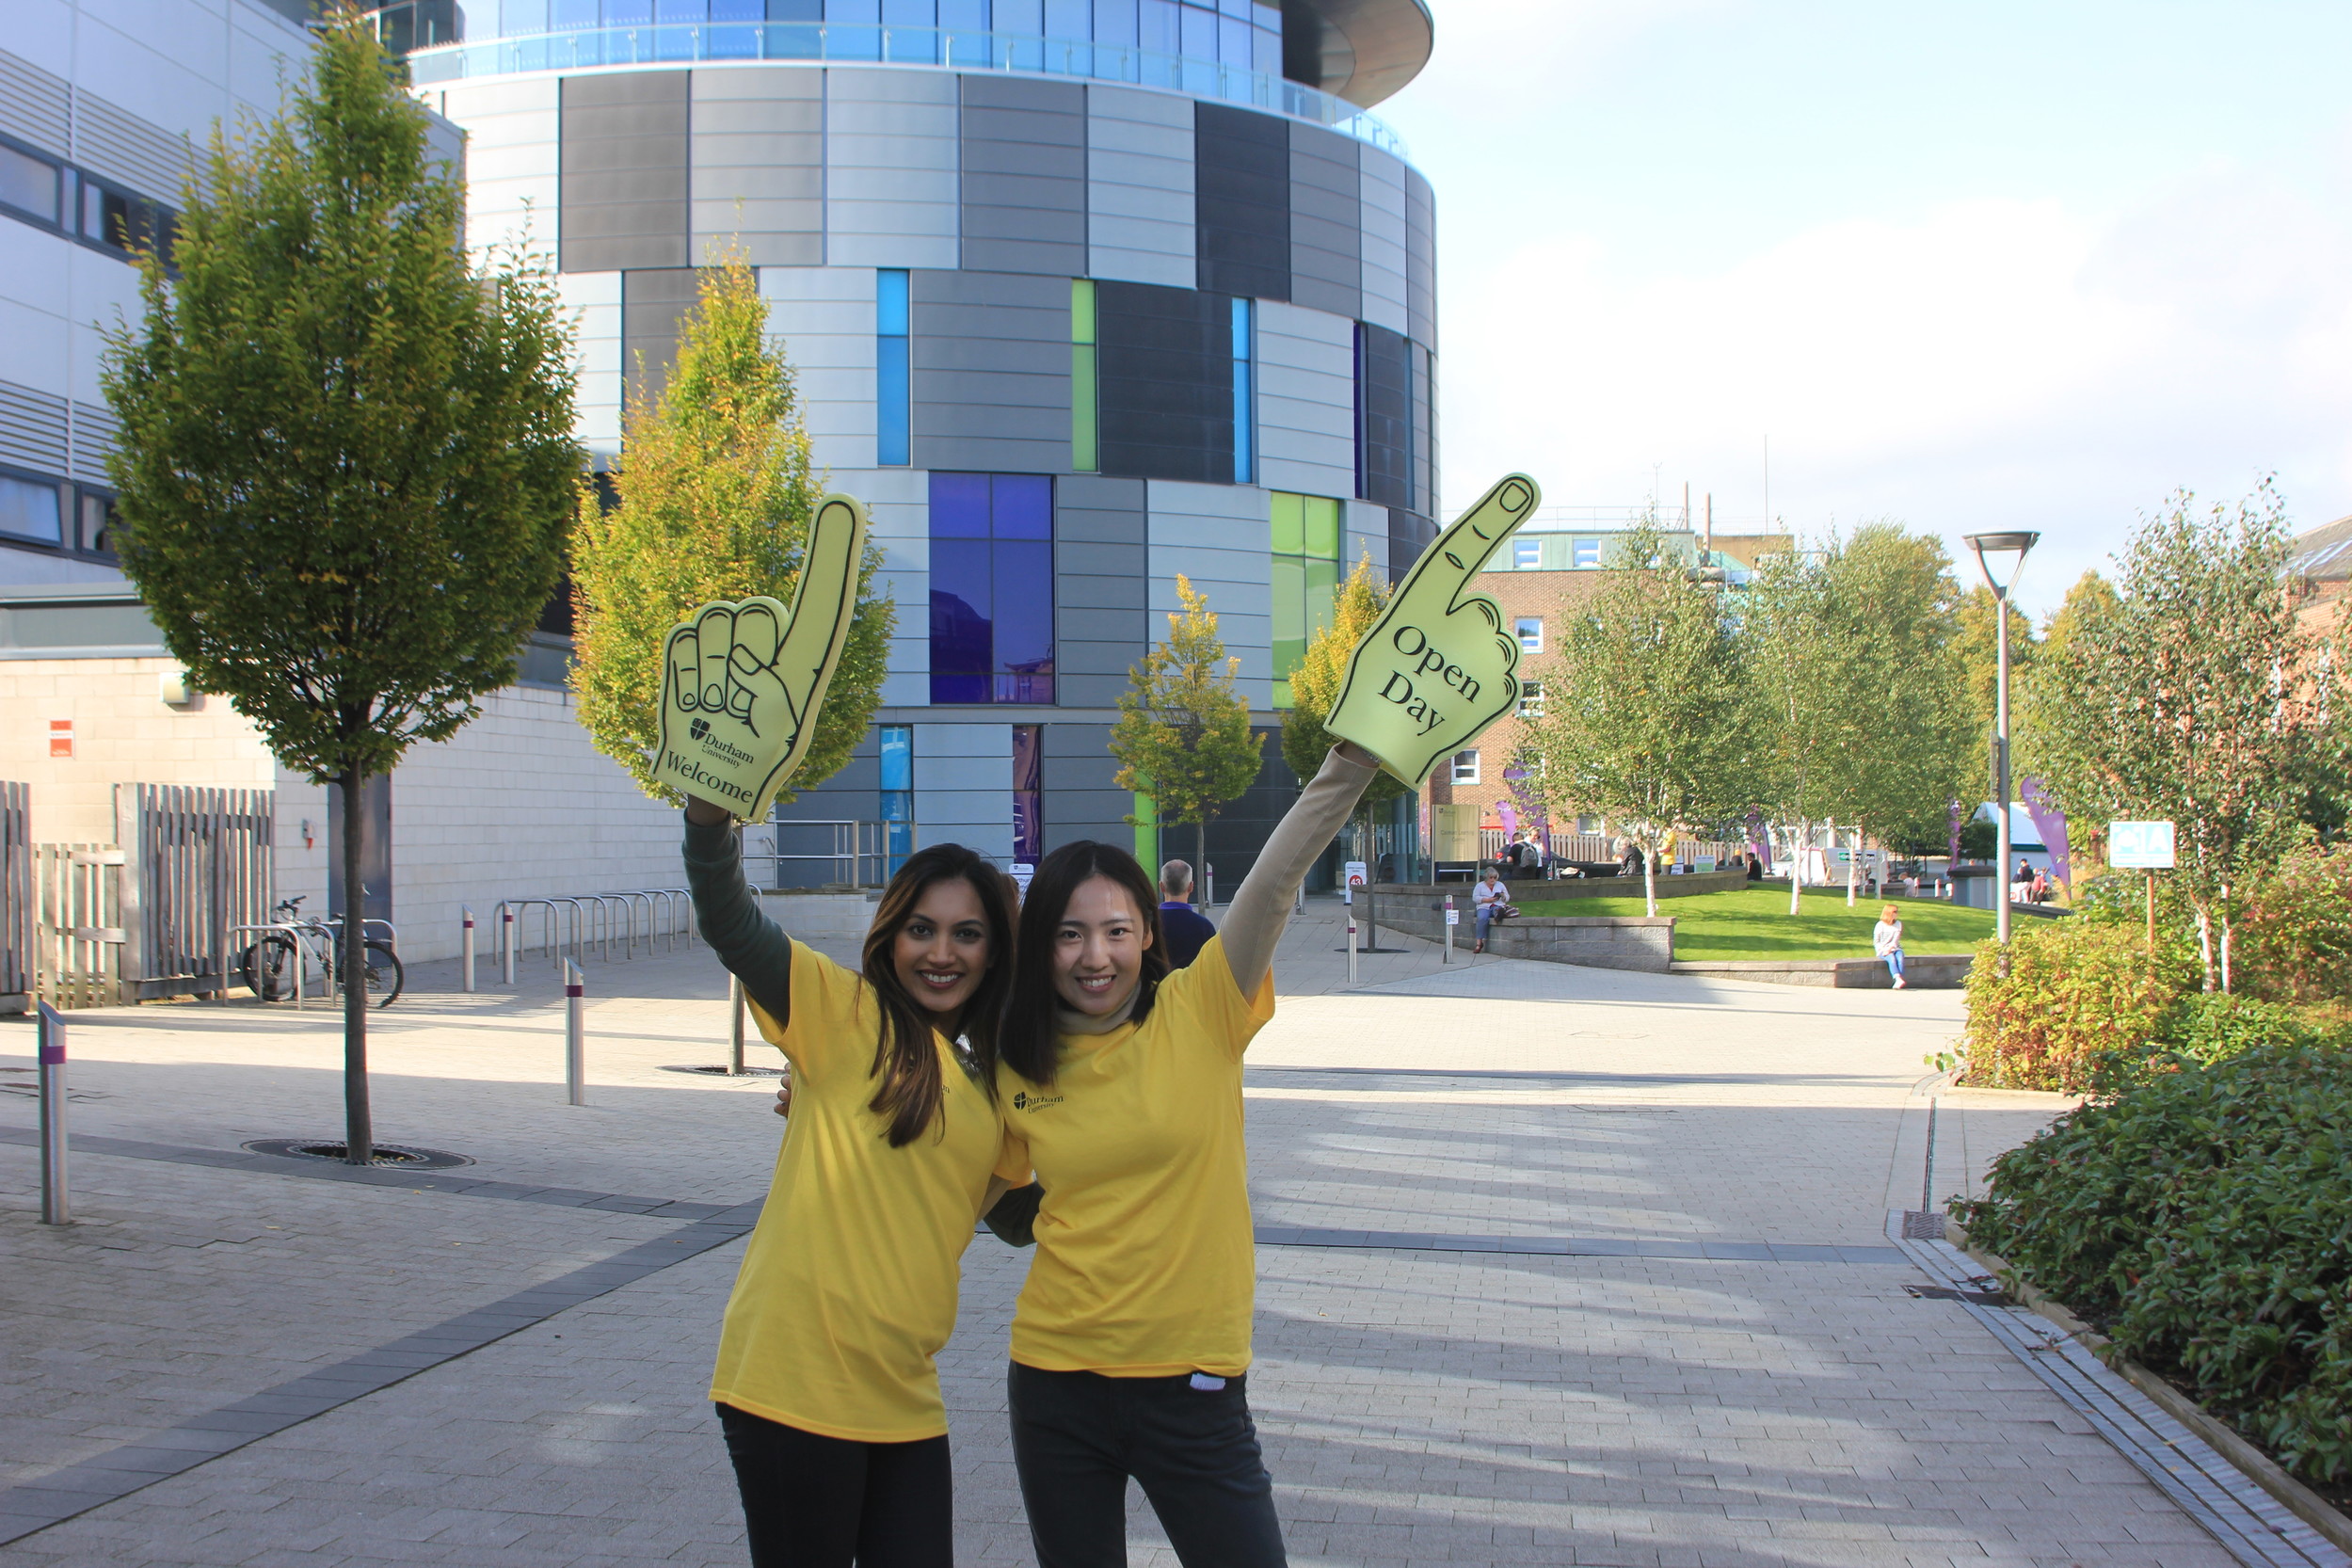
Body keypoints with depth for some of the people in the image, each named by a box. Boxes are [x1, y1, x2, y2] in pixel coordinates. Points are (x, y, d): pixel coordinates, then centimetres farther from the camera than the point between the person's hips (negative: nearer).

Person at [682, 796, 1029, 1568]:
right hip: (795, 1381, -6)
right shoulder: (844, 1014, -6)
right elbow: (730, 924, -22)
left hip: (903, 1400, 6)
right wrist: (710, 813, -39)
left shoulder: (994, 1076, 13)